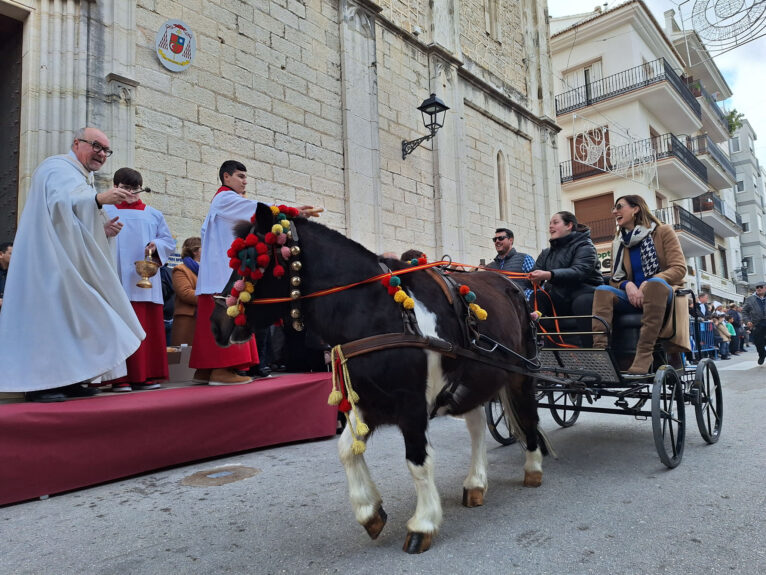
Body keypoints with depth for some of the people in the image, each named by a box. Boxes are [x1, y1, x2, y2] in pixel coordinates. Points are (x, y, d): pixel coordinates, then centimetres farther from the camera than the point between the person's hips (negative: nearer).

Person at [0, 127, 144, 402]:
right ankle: (38, 382, -10)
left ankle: (66, 380, 8)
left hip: (72, 264, 9)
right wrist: (98, 199, -37)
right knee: (49, 316, -12)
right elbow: (59, 203, -24)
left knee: (72, 318, 5)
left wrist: (103, 230, 3)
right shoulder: (58, 168, -5)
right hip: (51, 263, -9)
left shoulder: (82, 178, 24)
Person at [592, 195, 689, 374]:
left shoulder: (663, 232, 5)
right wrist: (627, 285, -13)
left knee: (655, 283, -38)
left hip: (663, 292, -4)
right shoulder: (619, 243, 17)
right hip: (634, 298, 4)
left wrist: (647, 284, -22)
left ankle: (645, 354, -41)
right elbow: (615, 279, 12)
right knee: (602, 290, -24)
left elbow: (679, 269, -6)